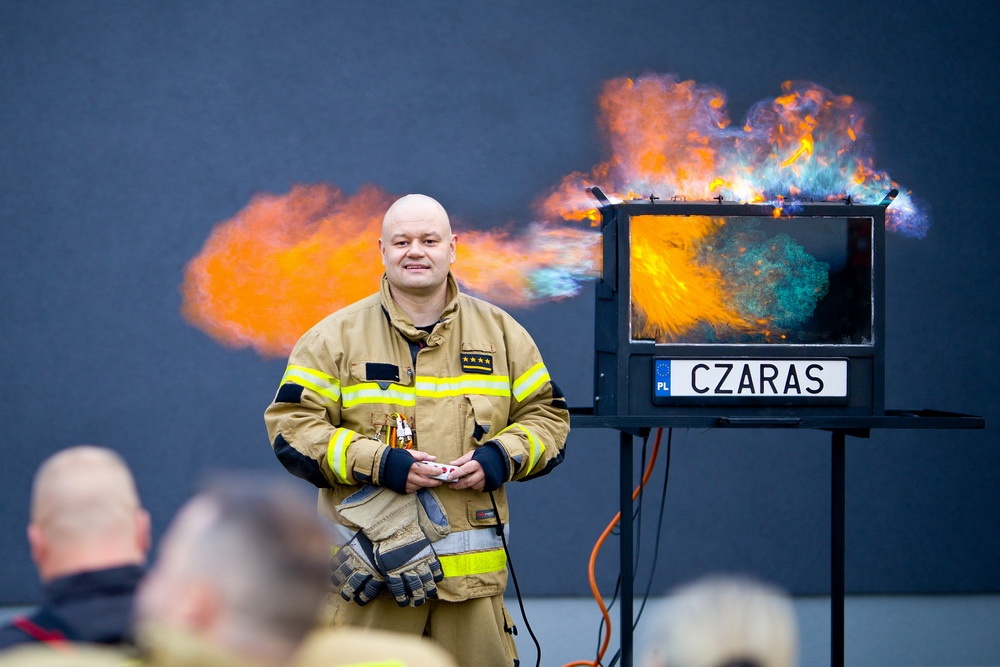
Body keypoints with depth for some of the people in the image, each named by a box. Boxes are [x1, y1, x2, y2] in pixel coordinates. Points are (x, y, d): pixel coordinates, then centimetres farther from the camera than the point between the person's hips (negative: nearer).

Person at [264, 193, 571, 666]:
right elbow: (291, 426, -1)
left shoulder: (500, 332, 12)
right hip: (371, 565, -2)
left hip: (473, 569, 2)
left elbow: (547, 416, 15)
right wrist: (378, 463, -12)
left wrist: (500, 458, -6)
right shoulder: (336, 336, 4)